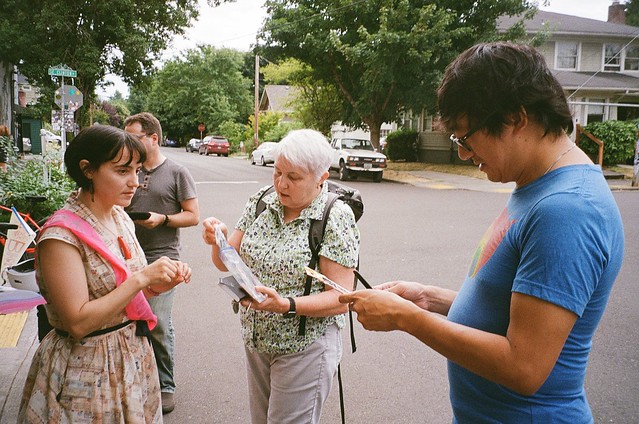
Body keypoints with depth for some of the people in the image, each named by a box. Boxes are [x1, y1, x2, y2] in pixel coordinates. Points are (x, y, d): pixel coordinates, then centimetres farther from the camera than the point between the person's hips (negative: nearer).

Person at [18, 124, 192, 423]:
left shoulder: (121, 219, 2)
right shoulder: (62, 236, -21)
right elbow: (77, 323, -25)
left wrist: (161, 283, -7)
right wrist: (141, 278, -26)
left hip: (134, 357, 7)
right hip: (88, 372, -7)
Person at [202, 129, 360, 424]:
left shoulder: (336, 217, -19)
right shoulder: (260, 202, -3)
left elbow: (340, 298, -20)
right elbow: (227, 263, 2)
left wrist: (286, 305, -33)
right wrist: (218, 241, -19)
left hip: (303, 349, -6)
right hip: (255, 339, 6)